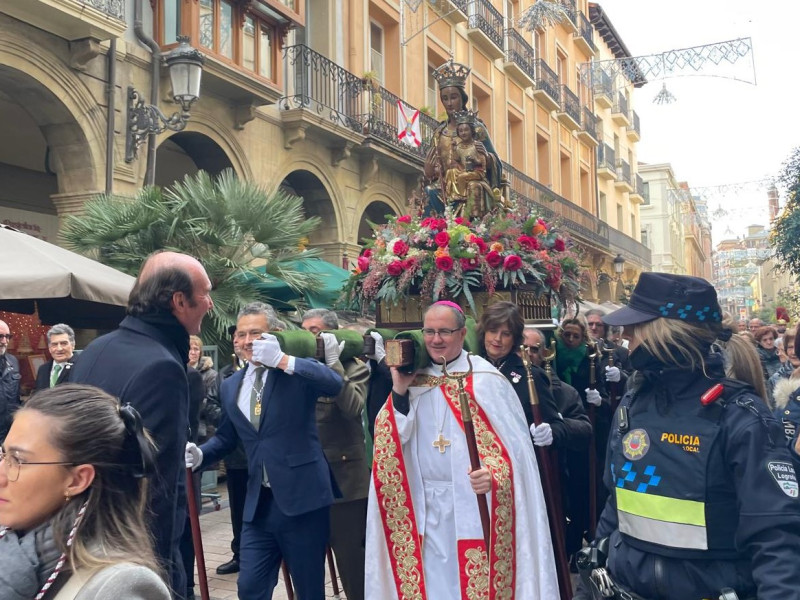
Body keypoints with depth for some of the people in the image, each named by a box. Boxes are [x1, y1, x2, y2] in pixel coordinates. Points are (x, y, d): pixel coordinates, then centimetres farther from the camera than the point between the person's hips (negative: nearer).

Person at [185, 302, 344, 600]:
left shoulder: (297, 370, -7)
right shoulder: (230, 386, 10)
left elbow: (335, 384, -27)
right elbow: (226, 437, 21)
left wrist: (282, 360, -31)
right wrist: (200, 454, 1)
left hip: (302, 497, -4)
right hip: (258, 503, 5)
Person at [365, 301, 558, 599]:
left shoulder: (484, 378, -7)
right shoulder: (412, 379, 6)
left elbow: (515, 440, -8)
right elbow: (390, 440, 2)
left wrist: (495, 474, -26)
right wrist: (399, 391, -11)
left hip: (475, 502, -4)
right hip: (426, 505, 4)